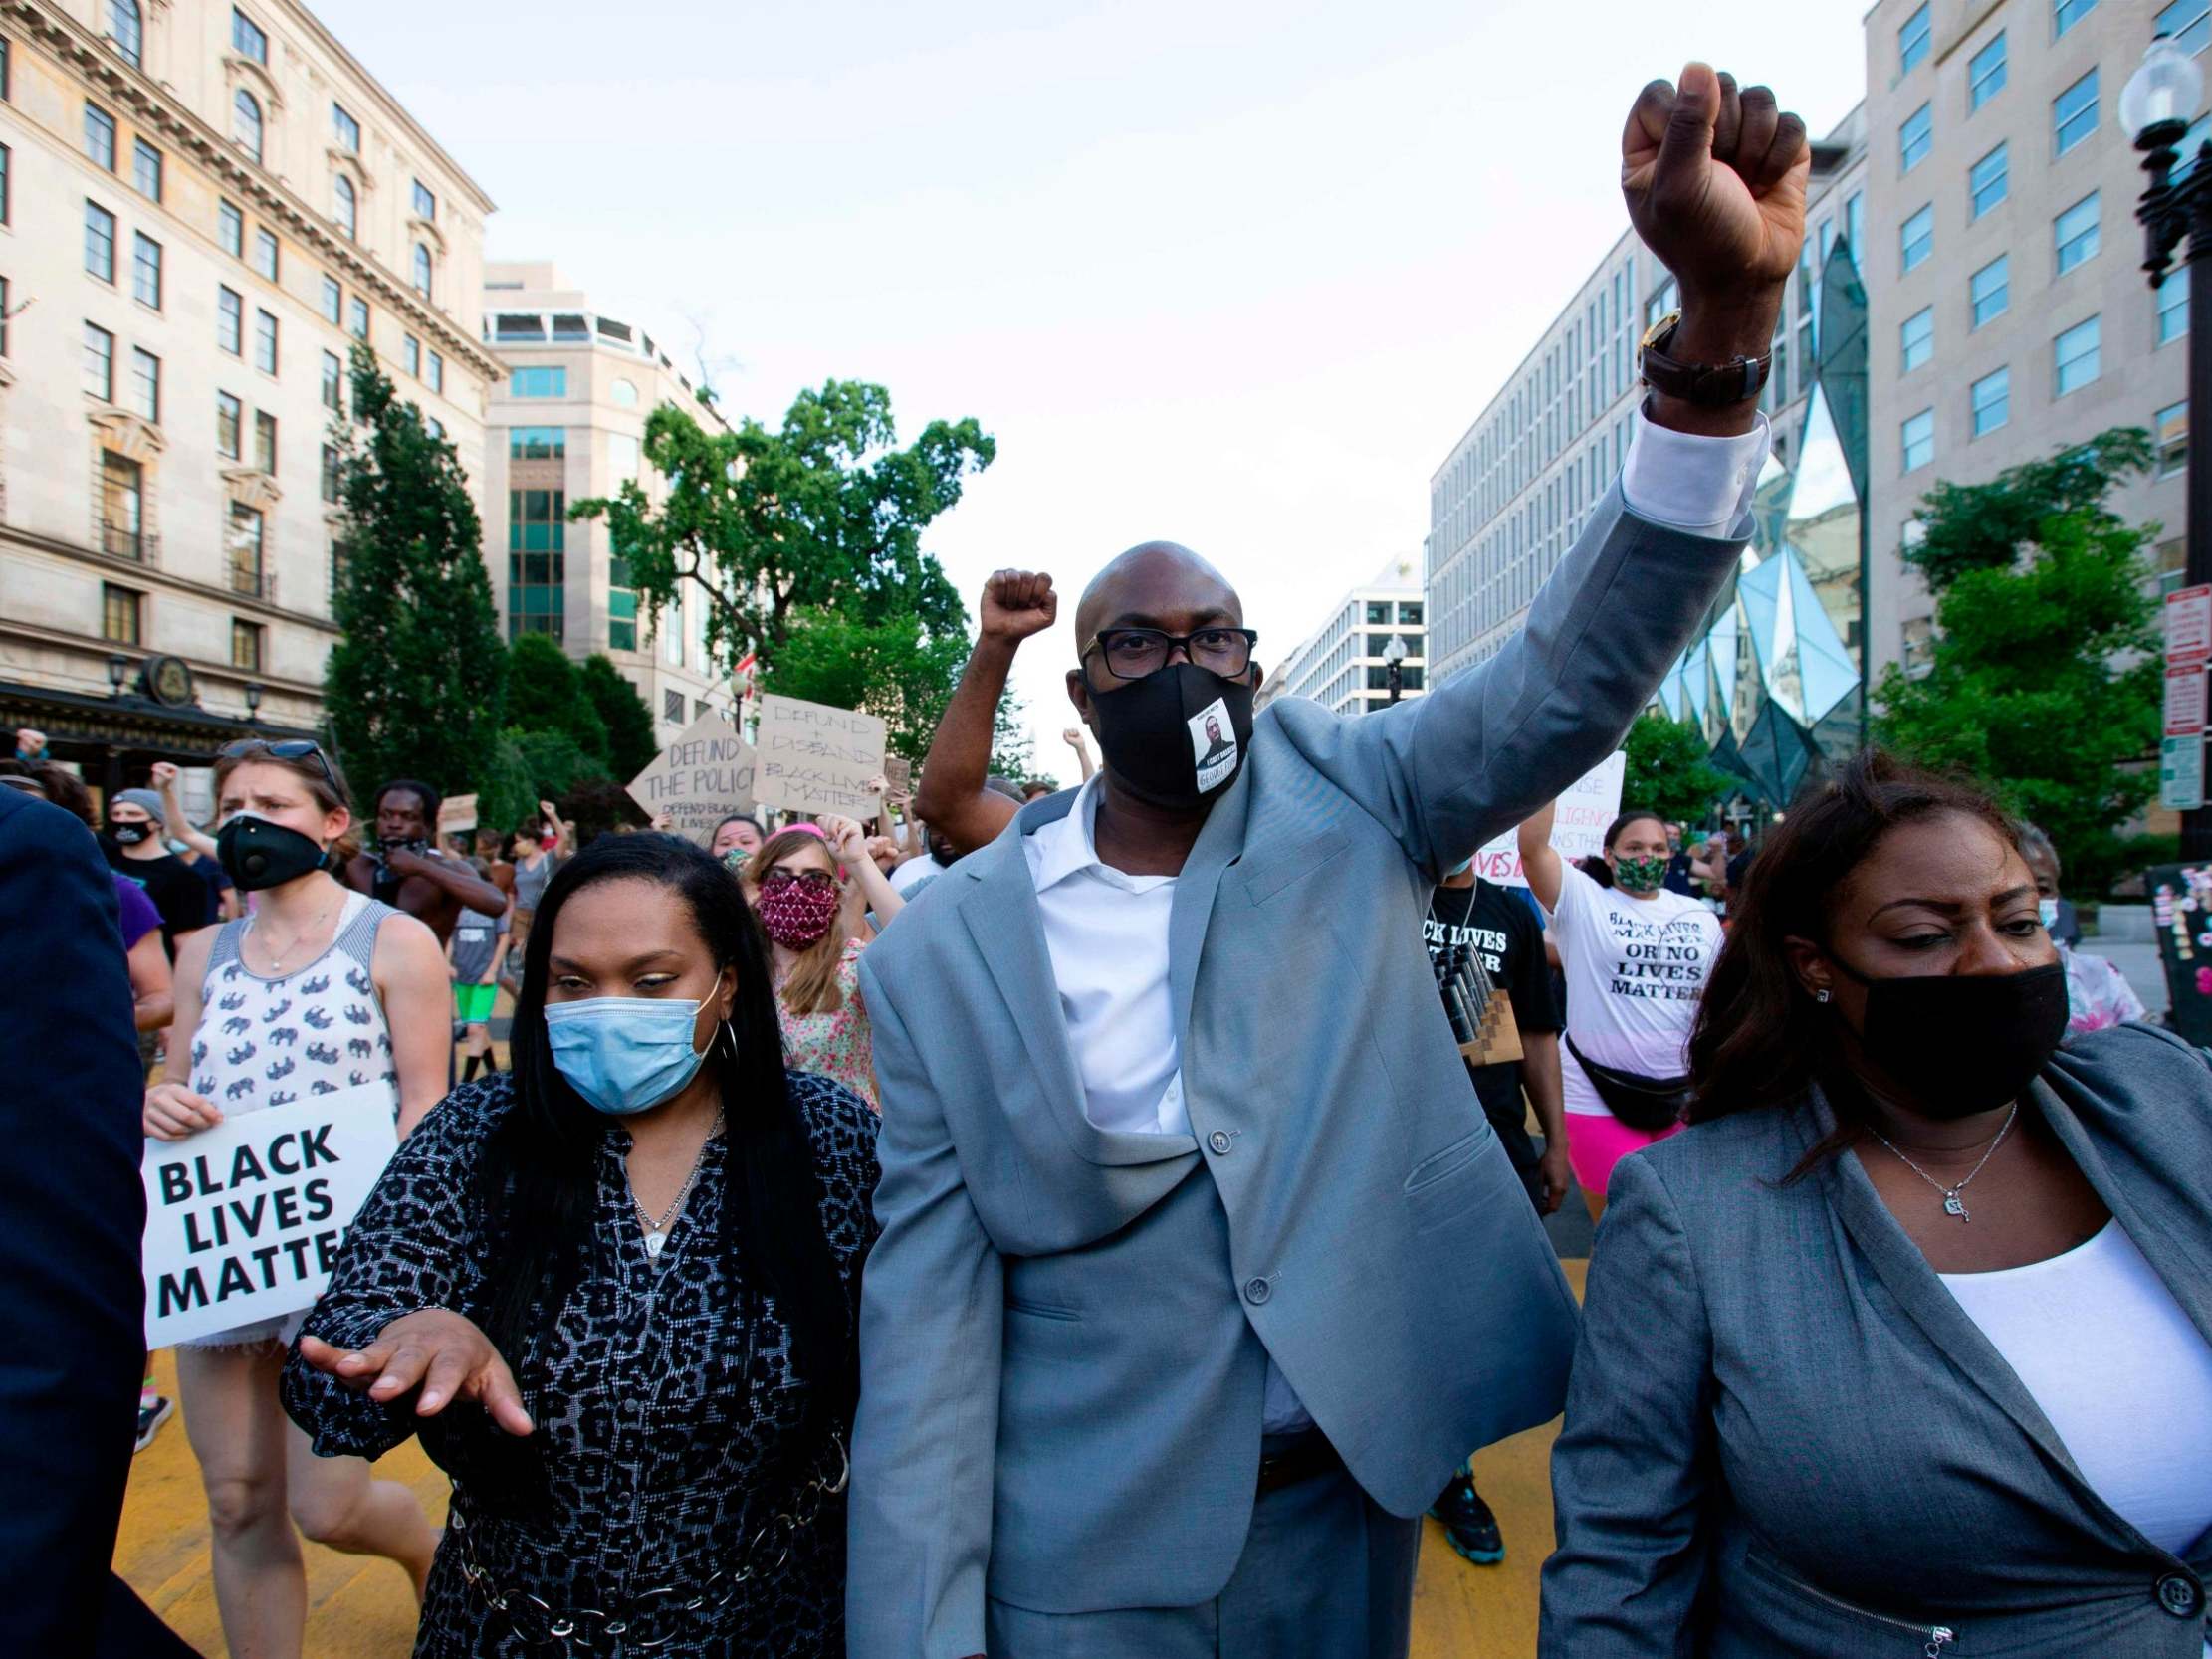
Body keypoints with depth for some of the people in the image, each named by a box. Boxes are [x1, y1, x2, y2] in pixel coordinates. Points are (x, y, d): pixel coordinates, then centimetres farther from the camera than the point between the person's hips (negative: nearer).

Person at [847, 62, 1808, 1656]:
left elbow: (1576, 673, -20)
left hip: (1348, 1518, 3)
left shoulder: (1341, 797, -8)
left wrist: (1727, 313, -32)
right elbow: (927, 1321, -10)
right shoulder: (943, 952, -11)